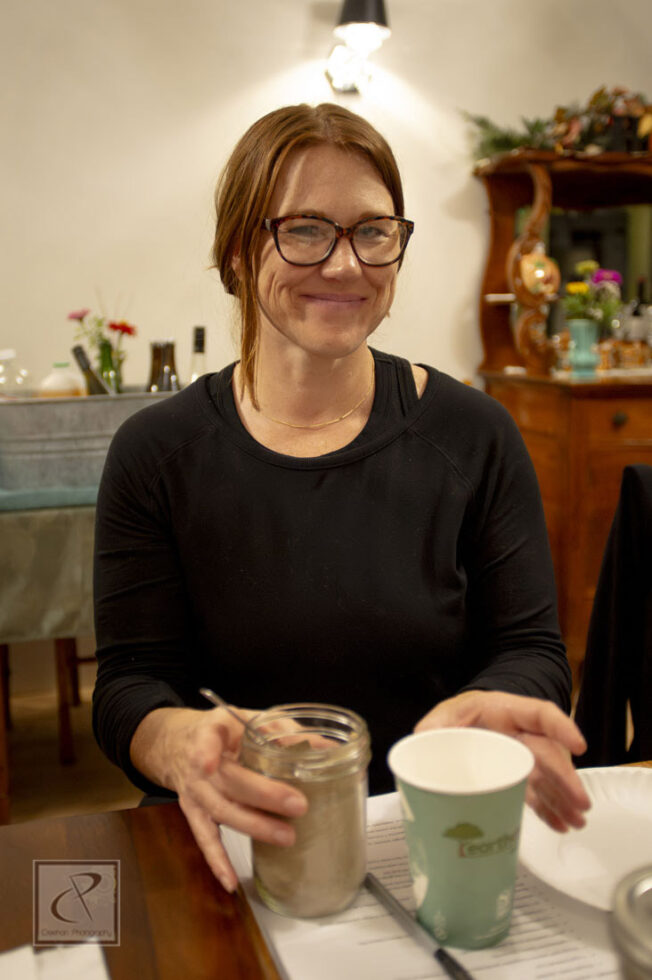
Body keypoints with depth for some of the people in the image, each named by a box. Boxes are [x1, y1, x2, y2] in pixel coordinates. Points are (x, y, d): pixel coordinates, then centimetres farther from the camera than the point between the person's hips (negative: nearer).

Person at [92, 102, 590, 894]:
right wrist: (179, 744, -26)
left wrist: (480, 710, -22)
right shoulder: (157, 453, 0)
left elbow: (530, 647, 2)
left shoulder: (471, 435, 2)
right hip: (239, 856, 1)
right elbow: (131, 680, -2)